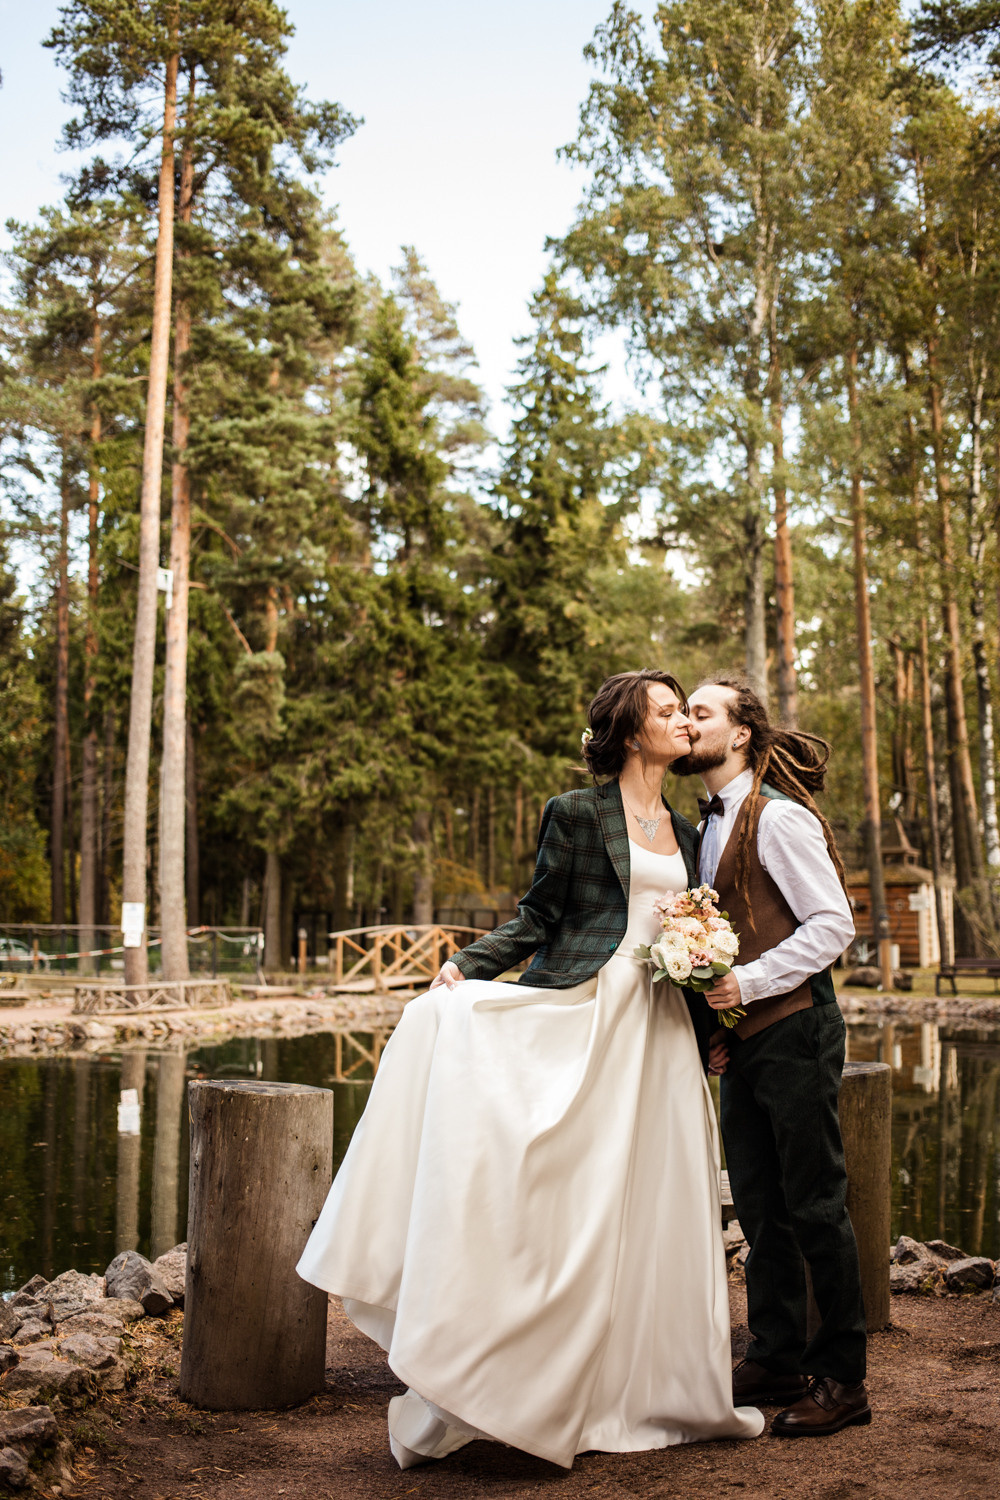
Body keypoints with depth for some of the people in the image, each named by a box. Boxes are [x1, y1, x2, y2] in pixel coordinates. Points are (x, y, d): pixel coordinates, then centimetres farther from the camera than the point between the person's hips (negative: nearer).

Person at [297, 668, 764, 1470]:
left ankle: (653, 1387, 22)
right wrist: (465, 966, -16)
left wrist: (706, 1034, 15)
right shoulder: (577, 813, -1)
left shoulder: (684, 831, 16)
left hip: (656, 1029, 5)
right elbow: (537, 919, -2)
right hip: (580, 1013, -5)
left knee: (652, 1208, 8)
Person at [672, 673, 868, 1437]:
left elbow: (834, 924, -16)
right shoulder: (711, 824, 12)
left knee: (814, 1203, 1)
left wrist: (747, 982, -21)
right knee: (760, 1205, 14)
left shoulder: (778, 817, -12)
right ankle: (777, 1360, 27)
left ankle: (841, 1377, 15)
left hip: (794, 1030, -8)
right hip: (745, 1037, 8)